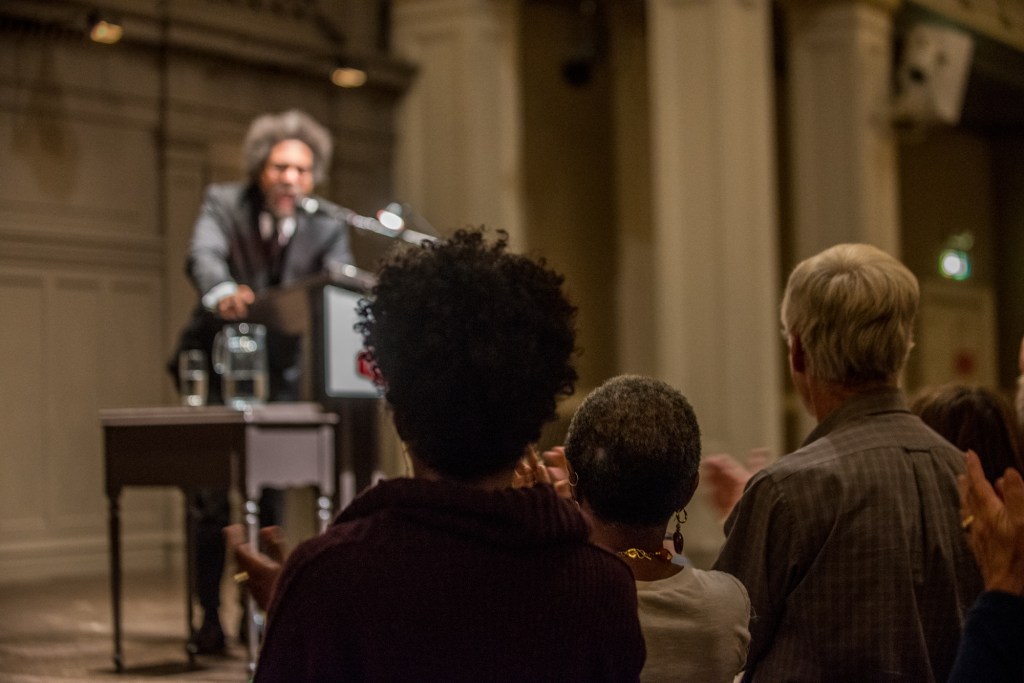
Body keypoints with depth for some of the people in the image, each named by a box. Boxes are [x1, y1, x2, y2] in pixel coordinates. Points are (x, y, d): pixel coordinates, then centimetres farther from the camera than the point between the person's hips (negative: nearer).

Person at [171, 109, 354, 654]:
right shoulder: (223, 204, -9)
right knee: (211, 497, -5)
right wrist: (222, 294, -52)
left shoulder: (326, 225, -4)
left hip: (280, 370, 2)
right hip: (218, 360, -2)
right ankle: (209, 618, 6)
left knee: (271, 496, 2)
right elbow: (203, 256, -29)